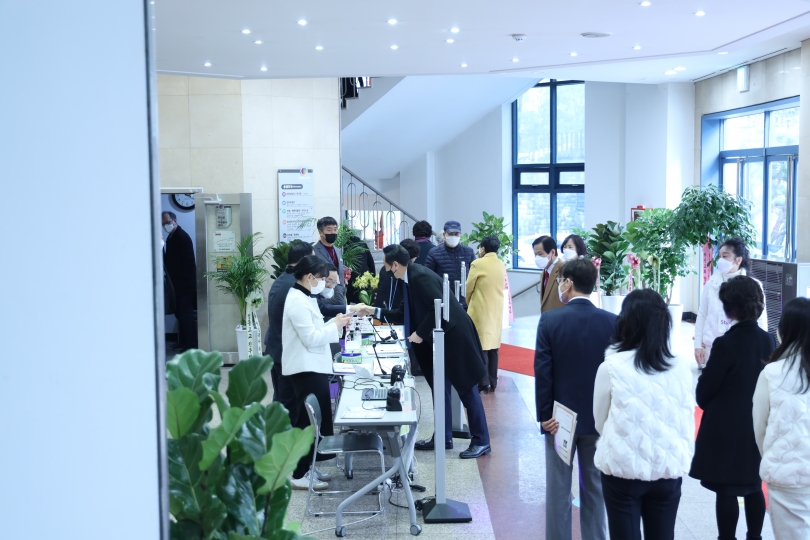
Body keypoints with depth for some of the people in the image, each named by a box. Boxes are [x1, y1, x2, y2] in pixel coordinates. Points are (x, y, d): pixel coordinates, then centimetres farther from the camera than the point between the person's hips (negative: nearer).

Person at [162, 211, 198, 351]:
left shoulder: (182, 237, -15)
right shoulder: (171, 237, 14)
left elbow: (189, 261, -20)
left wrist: (187, 281, -22)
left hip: (186, 282, -10)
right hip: (179, 282, 10)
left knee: (186, 312, -9)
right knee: (180, 312, 13)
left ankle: (191, 345, -5)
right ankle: (184, 342, 21)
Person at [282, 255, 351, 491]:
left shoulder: (303, 298, 14)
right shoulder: (297, 301, -19)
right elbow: (311, 338, -22)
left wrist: (334, 322, 7)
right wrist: (336, 326, -11)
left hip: (312, 367, 11)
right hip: (306, 369, -11)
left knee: (314, 419, 15)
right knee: (307, 421, -4)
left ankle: (306, 467, 24)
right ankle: (299, 475, 4)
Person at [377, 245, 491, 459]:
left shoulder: (420, 276, -22)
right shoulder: (411, 277, 8)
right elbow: (408, 311, 17)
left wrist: (420, 333, -18)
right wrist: (378, 312, 17)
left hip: (454, 335, -10)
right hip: (441, 338, 10)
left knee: (466, 389, -2)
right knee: (439, 387, 14)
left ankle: (481, 441, 8)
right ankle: (443, 437, 23)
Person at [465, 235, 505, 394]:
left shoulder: (478, 264, -11)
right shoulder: (501, 265, 6)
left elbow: (469, 288, -3)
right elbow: (498, 287, 12)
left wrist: (469, 303, 13)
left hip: (480, 310, -6)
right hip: (497, 311, 6)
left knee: (480, 347, -1)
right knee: (492, 347, 11)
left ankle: (483, 383, 0)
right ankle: (492, 382, 13)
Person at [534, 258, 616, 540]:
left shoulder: (550, 320, -12)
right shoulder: (612, 322, -6)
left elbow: (542, 372, -12)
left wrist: (545, 415, -4)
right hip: (598, 417, 2)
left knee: (558, 490, 8)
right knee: (595, 489, 13)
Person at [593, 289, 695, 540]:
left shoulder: (611, 367, -11)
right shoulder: (680, 368, -5)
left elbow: (600, 421, 3)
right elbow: (687, 425, 3)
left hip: (622, 469, -2)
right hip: (668, 470, 2)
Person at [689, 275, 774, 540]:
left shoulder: (726, 344, -20)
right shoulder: (768, 341, -4)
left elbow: (703, 392, -13)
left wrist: (705, 402, 7)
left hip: (726, 430, -6)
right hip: (758, 426, 6)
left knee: (726, 490, 4)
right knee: (754, 487, 18)